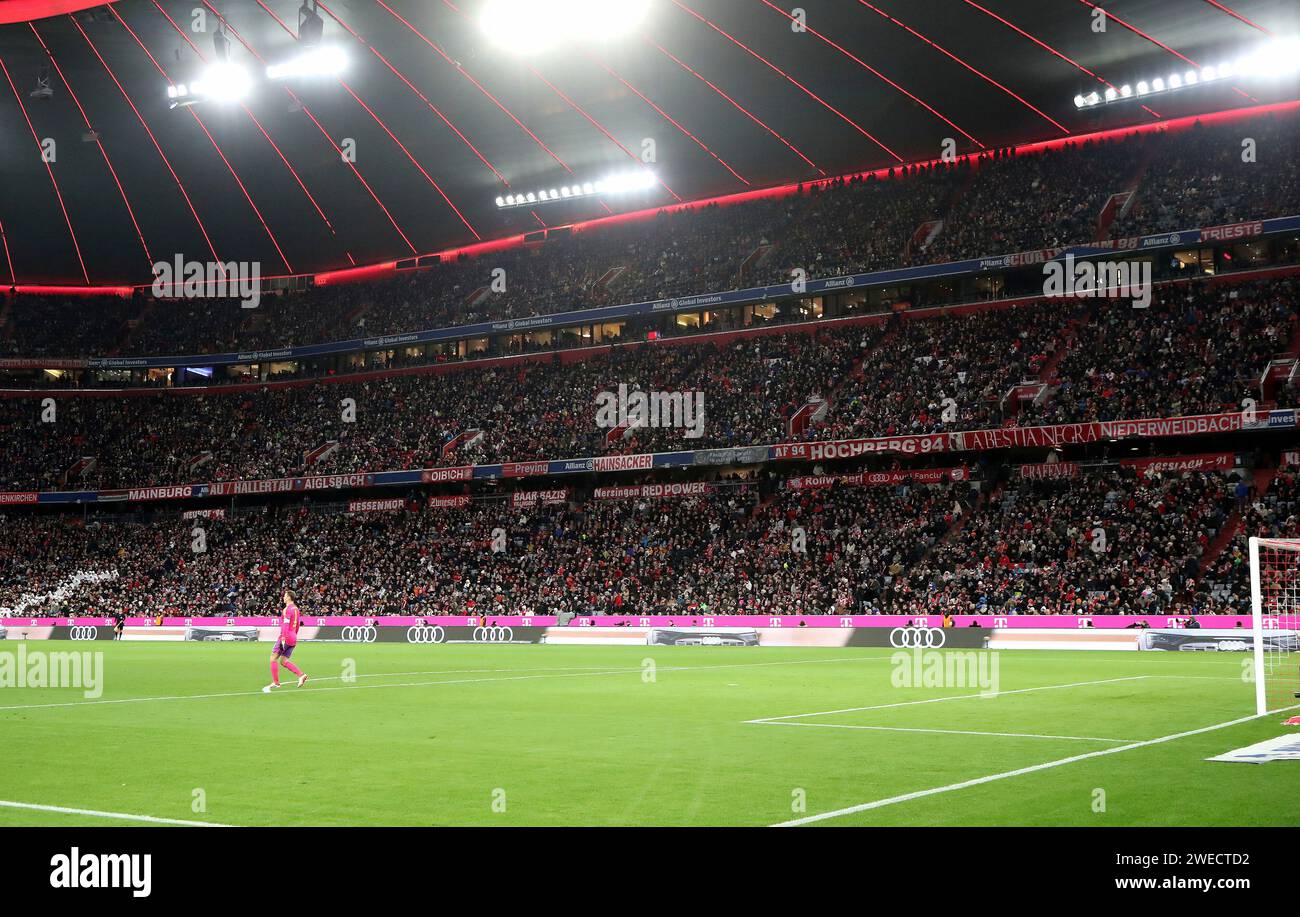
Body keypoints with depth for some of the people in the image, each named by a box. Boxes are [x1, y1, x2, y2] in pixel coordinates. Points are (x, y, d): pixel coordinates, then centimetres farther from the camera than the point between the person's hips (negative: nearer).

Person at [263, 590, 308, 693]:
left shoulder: (287, 609, -11)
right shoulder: (296, 609, 16)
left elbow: (285, 624, -20)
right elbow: (298, 624, 23)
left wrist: (283, 638, -24)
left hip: (286, 637, -8)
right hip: (293, 638, 8)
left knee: (273, 658, 0)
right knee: (284, 661, 9)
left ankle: (276, 682, -2)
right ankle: (301, 675, -6)